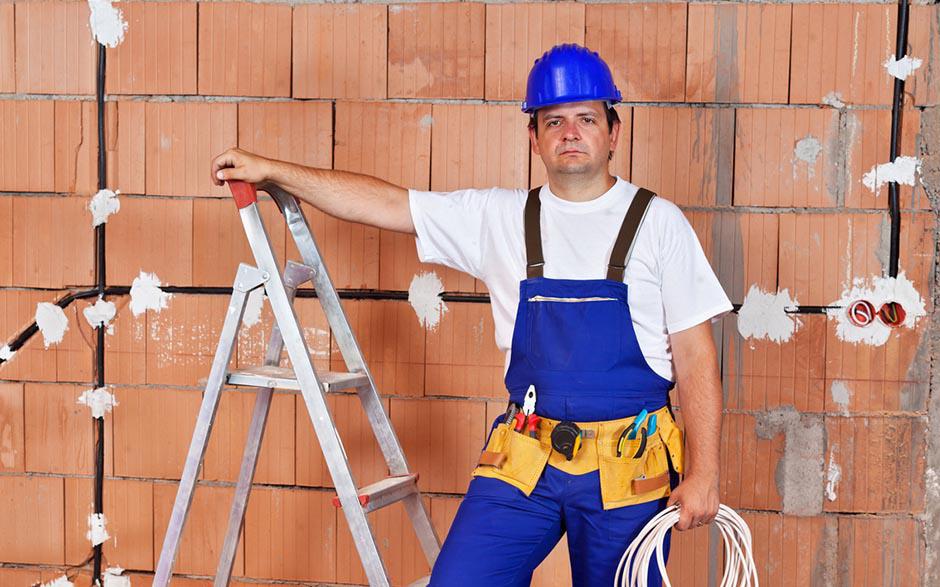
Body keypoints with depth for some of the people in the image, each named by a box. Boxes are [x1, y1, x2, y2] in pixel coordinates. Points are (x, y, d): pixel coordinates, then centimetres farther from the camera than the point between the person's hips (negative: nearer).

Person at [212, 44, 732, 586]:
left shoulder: (657, 223, 0)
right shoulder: (500, 217, 6)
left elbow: (696, 358, -1)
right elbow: (384, 203, 8)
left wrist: (703, 473, -5)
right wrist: (271, 170, 6)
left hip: (628, 468, -1)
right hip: (525, 458, 2)